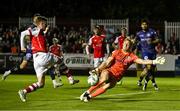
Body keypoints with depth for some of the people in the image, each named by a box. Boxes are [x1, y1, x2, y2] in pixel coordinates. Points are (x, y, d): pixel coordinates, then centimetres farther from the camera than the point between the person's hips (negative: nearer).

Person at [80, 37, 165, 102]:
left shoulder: (131, 56, 0)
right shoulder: (117, 52, 3)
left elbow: (142, 61, -11)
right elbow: (107, 62, 2)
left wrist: (154, 61, -25)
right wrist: (97, 69, -7)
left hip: (116, 77, 1)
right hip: (109, 71, -1)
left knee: (106, 86, -28)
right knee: (104, 79, -35)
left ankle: (89, 96, -15)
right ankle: (87, 92, -23)